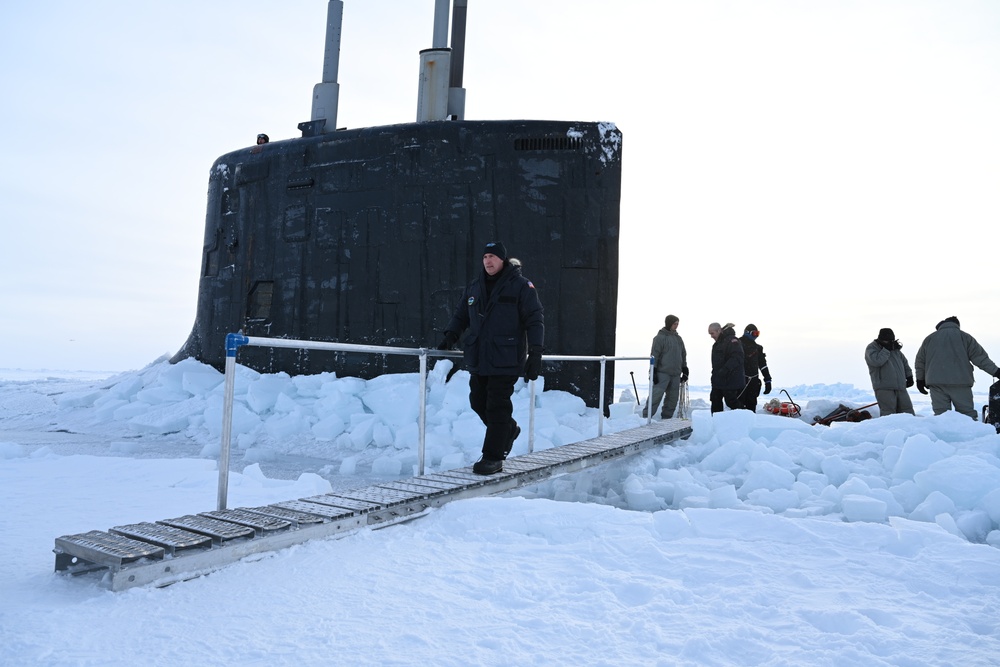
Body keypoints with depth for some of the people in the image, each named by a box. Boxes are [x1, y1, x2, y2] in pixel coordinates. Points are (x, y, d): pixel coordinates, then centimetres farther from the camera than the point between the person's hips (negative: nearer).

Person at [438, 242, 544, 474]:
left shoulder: (521, 286, -4)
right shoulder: (474, 288, 14)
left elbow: (535, 320, -7)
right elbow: (461, 315, 23)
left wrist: (535, 353, -14)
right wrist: (451, 336, 6)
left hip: (505, 360, -6)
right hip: (478, 359, 7)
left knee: (497, 406, -6)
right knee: (478, 401, 11)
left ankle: (493, 458, 3)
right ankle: (508, 429, 37)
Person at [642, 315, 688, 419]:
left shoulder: (678, 338, 16)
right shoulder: (660, 338, -5)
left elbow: (683, 355, 23)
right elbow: (654, 355, -9)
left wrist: (685, 371, 19)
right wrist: (654, 371, -14)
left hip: (675, 374, 7)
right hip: (662, 373, -7)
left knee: (673, 398, 7)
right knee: (656, 395, -12)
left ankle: (666, 419, 15)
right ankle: (645, 417, -10)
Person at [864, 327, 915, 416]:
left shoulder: (895, 348, 18)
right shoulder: (871, 348, -4)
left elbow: (904, 362, 28)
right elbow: (876, 361, -23)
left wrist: (909, 376, 20)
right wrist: (886, 349, -15)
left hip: (901, 387, 7)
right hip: (884, 388, -7)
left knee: (907, 410, 7)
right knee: (888, 413, -14)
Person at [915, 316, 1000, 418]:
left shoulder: (929, 339, 16)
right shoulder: (964, 337, 9)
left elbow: (920, 361, 19)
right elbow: (980, 357, 4)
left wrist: (920, 379, 25)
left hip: (936, 383, 2)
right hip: (960, 383, -2)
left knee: (940, 414, -1)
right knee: (967, 414, 0)